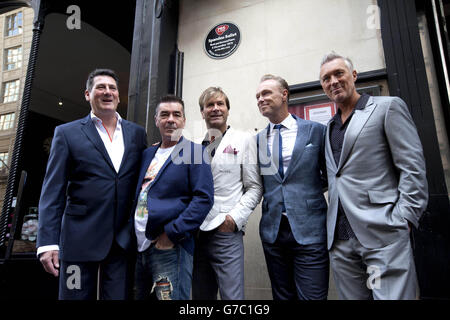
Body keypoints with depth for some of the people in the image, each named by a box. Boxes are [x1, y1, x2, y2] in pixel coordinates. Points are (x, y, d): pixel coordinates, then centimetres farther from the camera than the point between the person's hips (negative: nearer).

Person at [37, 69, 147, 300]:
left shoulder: (137, 133, 8)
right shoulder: (67, 133, 1)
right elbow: (52, 192, -2)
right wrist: (48, 243, -8)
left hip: (123, 241, 2)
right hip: (80, 240, -2)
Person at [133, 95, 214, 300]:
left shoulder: (194, 152, -5)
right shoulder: (148, 154, 15)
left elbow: (204, 198, -14)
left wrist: (172, 233, -18)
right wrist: (134, 235, 10)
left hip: (170, 248, -7)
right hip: (140, 246, 7)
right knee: (140, 297, 18)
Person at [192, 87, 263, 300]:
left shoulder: (244, 140, 3)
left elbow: (255, 187, -1)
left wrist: (235, 218, -11)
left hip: (226, 232, -4)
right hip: (196, 232, 5)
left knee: (232, 296, -5)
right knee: (201, 296, 14)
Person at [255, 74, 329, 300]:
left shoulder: (316, 131, 0)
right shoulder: (257, 139, 8)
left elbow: (329, 175, 7)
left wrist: (309, 190, -3)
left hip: (309, 230, -3)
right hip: (272, 230, 3)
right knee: (282, 296, 15)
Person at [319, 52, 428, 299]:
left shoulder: (388, 107, 2)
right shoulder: (329, 127, 18)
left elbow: (413, 167, -5)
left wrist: (403, 220, -11)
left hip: (382, 234, -5)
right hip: (340, 239, 5)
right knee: (352, 296, 10)